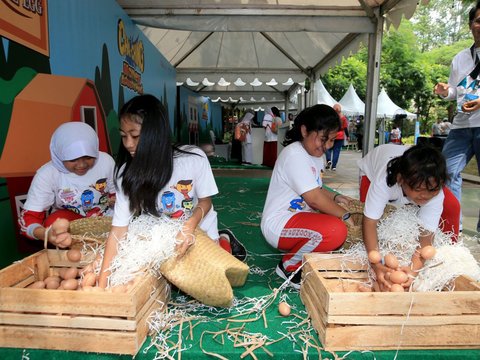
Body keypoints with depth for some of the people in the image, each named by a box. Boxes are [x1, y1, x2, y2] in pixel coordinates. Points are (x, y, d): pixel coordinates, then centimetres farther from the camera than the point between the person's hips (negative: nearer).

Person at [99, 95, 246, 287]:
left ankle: (223, 241, 23)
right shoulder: (128, 173, -22)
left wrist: (189, 226, -34)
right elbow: (118, 229, -23)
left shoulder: (194, 158, -29)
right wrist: (103, 280, -29)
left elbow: (205, 201, -13)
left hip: (199, 231, -2)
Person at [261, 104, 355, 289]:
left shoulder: (315, 155, 11)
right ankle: (289, 266, -8)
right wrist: (345, 215, -13)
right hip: (279, 225, -10)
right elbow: (314, 199, -22)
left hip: (300, 217, 10)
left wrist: (336, 197, 3)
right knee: (336, 230, -31)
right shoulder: (294, 154, -19)